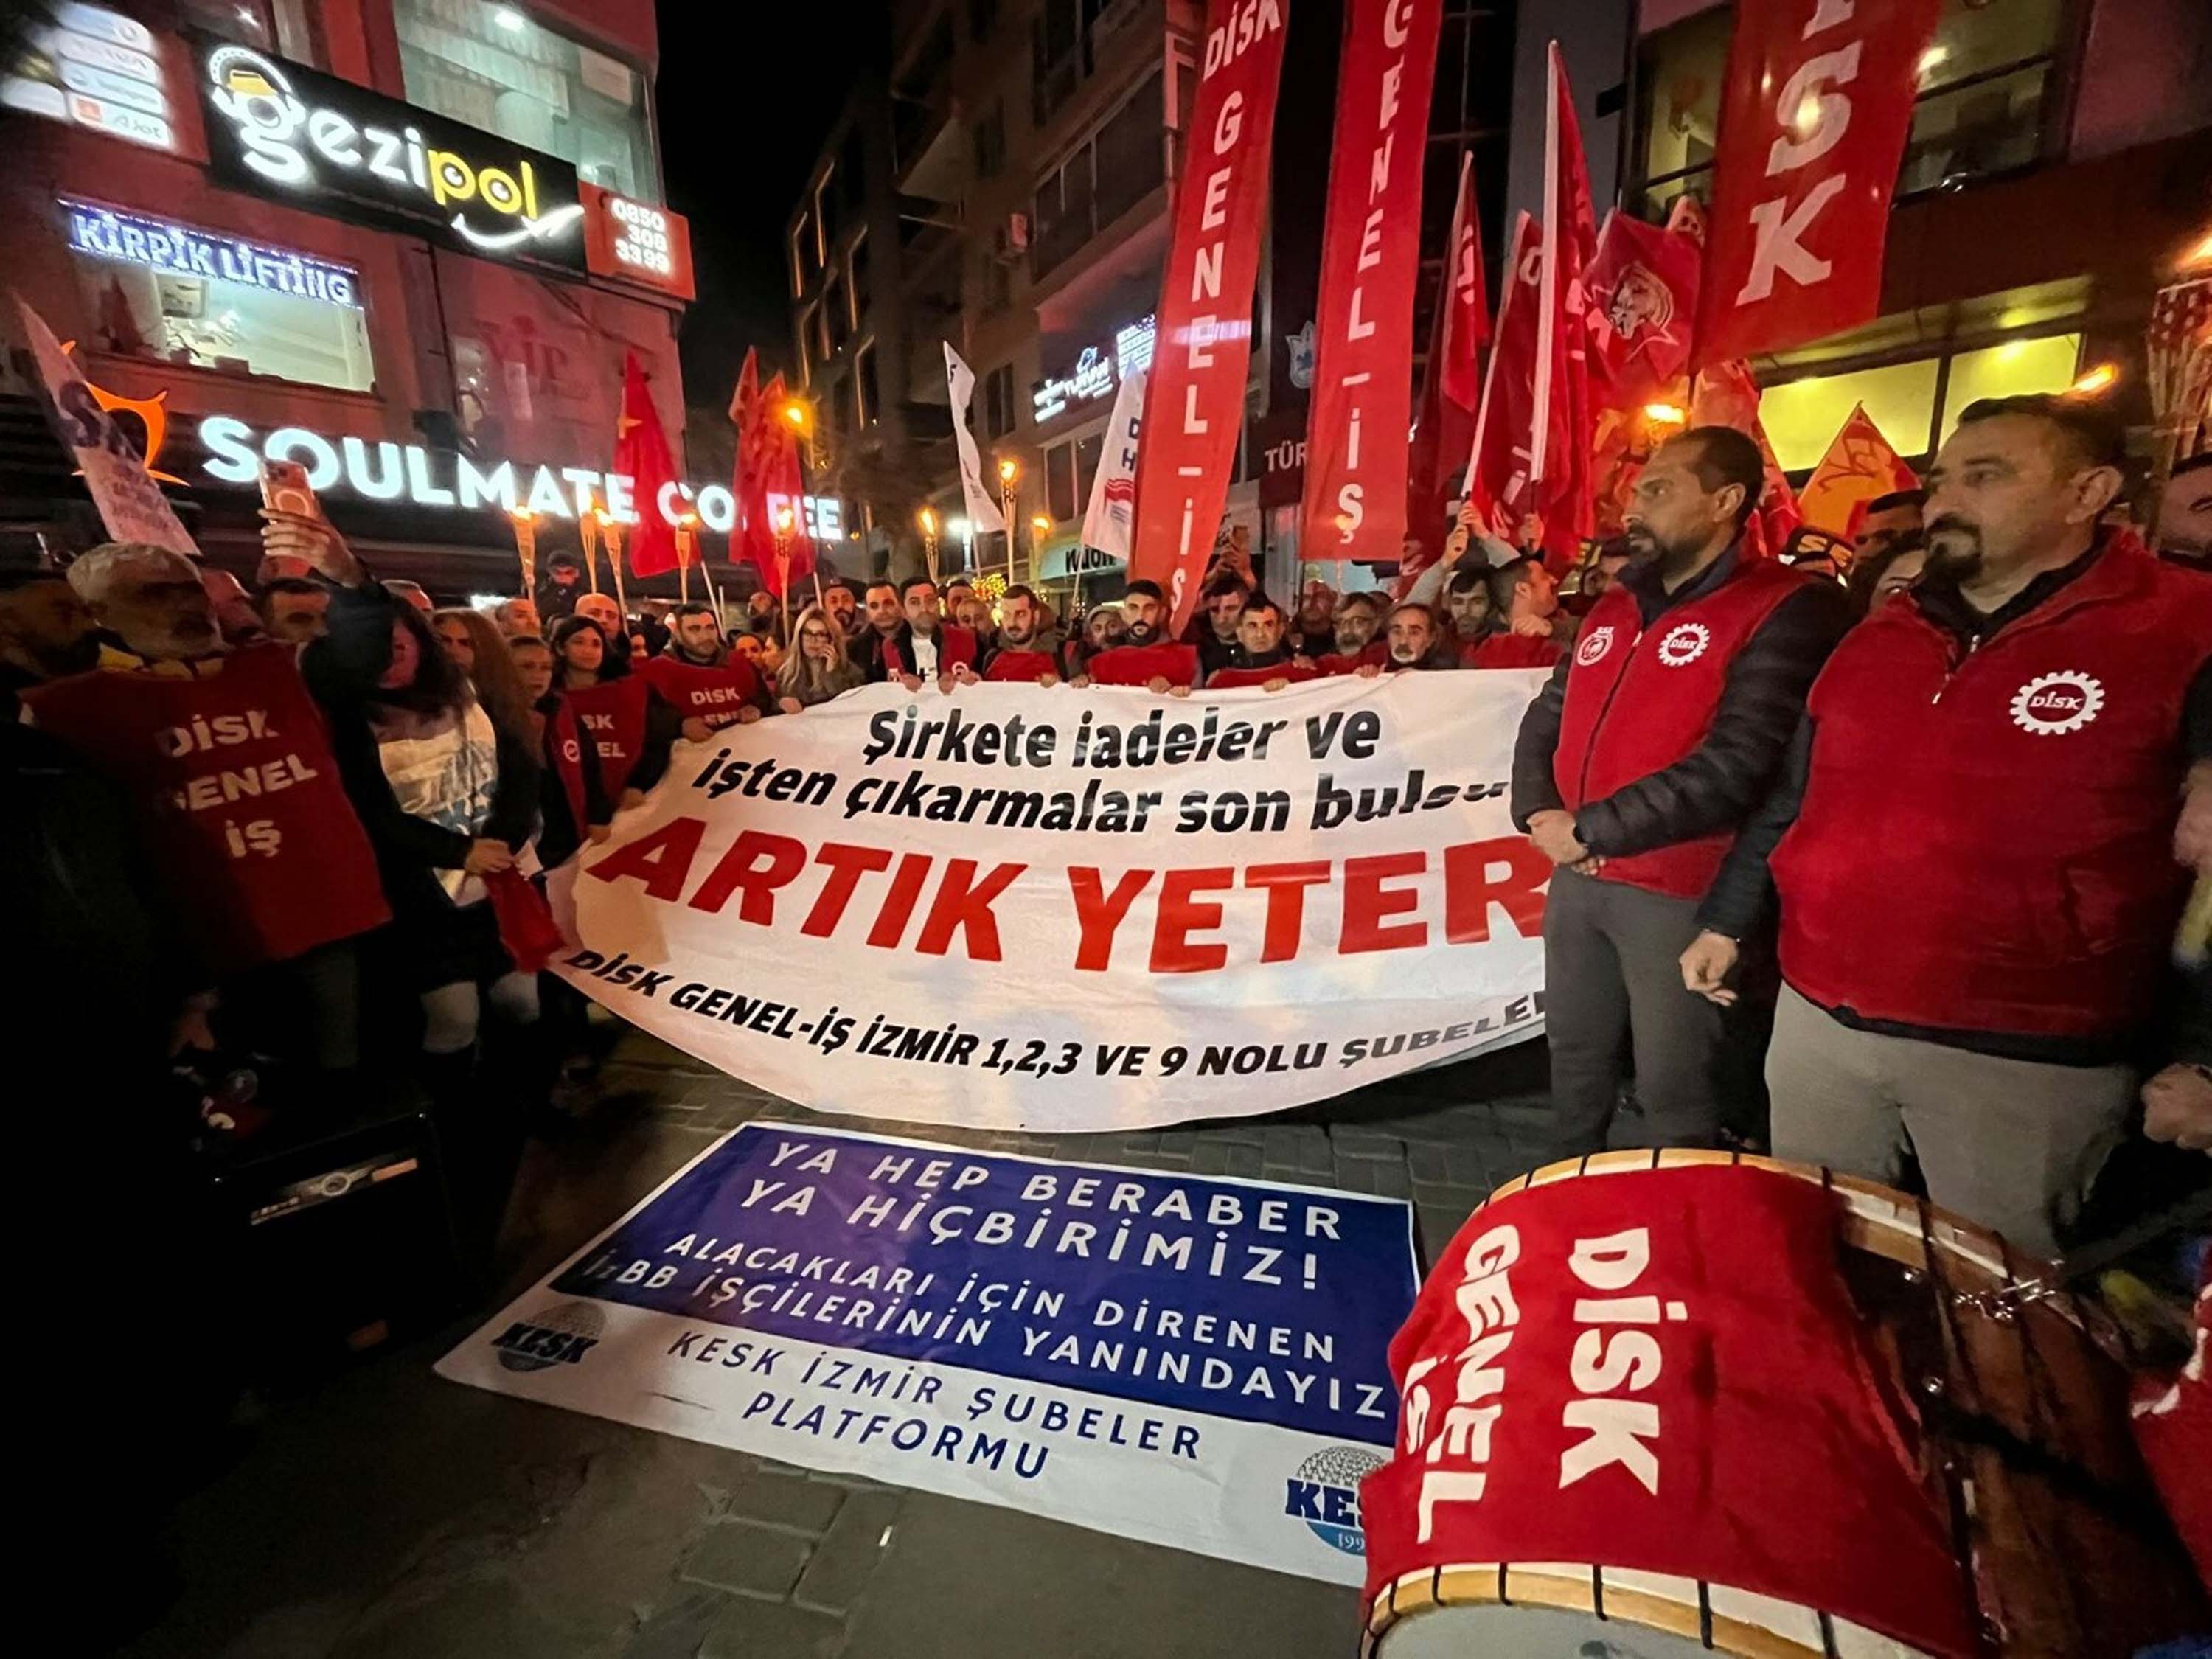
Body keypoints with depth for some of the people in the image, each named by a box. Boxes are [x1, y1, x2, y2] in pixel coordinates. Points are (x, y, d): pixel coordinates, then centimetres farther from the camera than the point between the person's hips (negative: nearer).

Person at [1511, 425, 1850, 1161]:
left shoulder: (1784, 611, -11)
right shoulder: (1614, 609, 12)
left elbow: (1735, 766, -22)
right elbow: (1545, 720, 12)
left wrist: (1589, 830, -18)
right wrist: (1539, 814, -7)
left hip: (1680, 895, -7)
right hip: (1575, 880, 7)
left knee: (1673, 1090, 9)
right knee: (1575, 1057, 22)